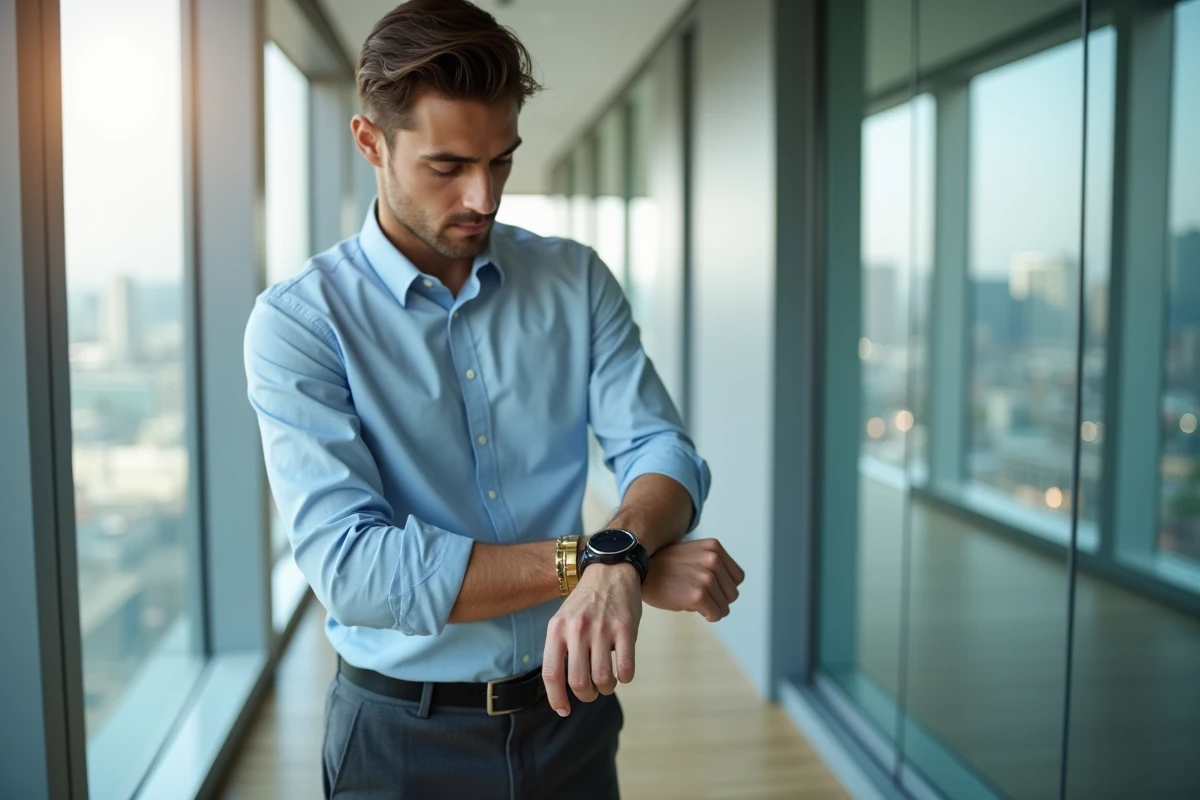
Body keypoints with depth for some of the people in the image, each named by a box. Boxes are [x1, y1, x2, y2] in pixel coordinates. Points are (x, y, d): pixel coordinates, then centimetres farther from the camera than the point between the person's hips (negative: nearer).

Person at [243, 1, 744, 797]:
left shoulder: (578, 280, -2)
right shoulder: (298, 322, -13)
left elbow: (663, 448, -9)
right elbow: (349, 565, -22)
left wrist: (617, 559, -31)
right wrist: (589, 558, -25)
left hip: (570, 708, 3)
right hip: (405, 735, -3)